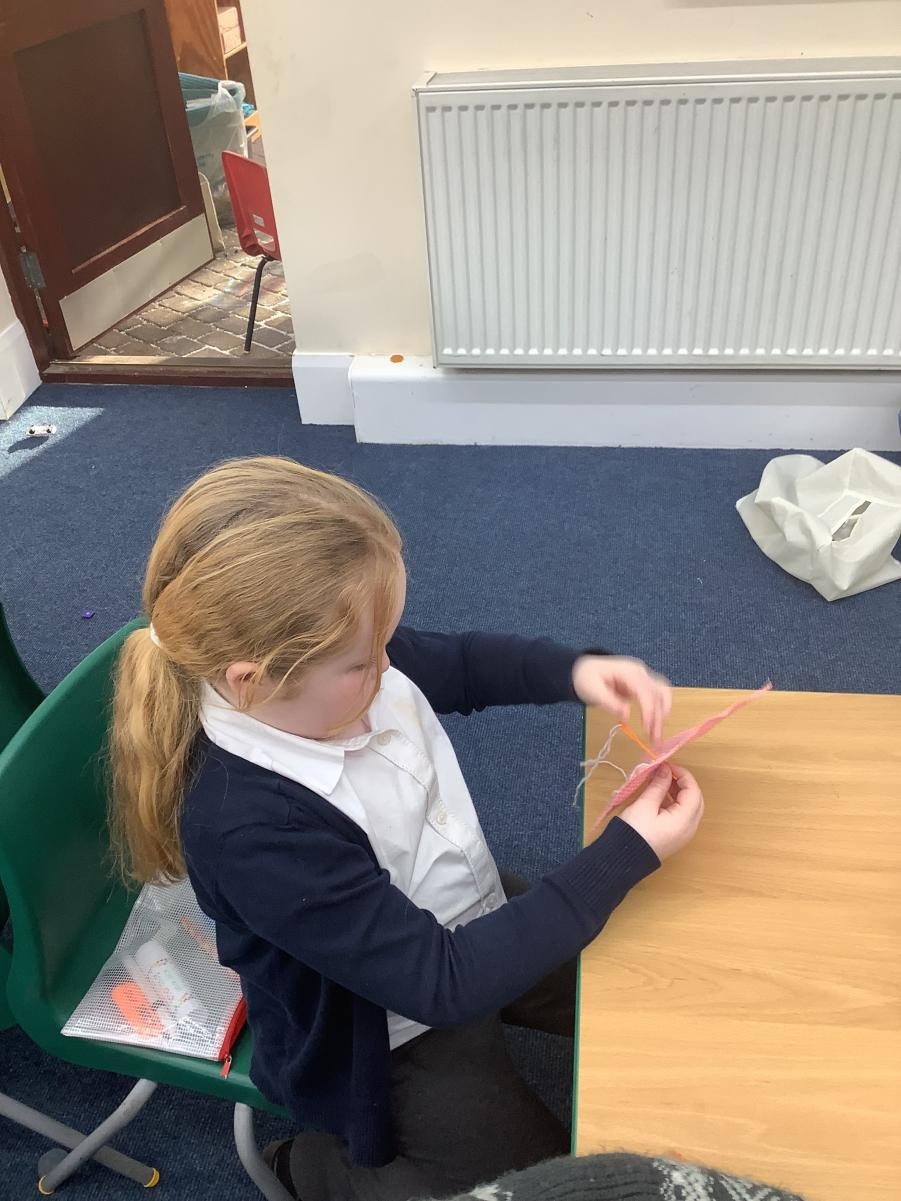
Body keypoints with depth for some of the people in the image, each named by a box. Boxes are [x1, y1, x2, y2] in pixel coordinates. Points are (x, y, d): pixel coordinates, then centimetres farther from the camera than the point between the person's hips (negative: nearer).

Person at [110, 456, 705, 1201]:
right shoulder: (254, 829, -38)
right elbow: (446, 981, -34)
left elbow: (461, 665, 4)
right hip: (399, 1032, -7)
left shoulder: (335, 675, -19)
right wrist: (629, 853, -30)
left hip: (478, 922, 7)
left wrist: (575, 671, -15)